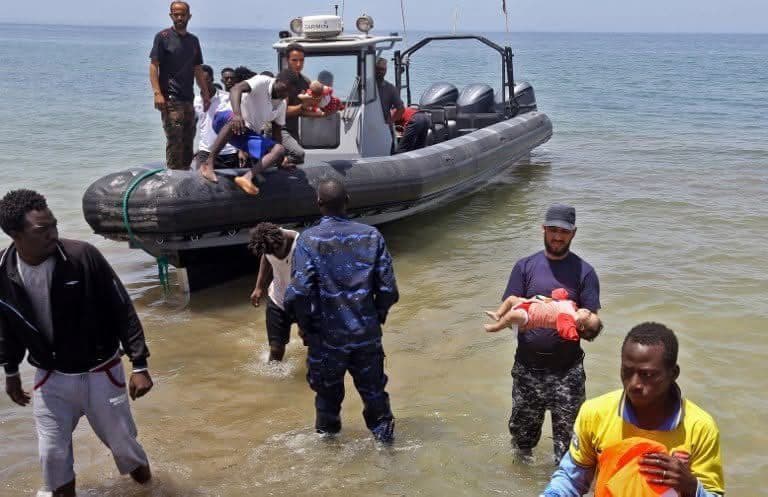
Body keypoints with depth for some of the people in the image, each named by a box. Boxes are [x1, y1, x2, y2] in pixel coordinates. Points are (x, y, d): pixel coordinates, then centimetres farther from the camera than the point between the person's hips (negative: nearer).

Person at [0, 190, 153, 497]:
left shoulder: (83, 256, -23)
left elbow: (122, 311, -15)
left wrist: (139, 365, -16)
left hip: (100, 373, -2)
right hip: (50, 379, 2)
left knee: (121, 440, 14)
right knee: (52, 454, 7)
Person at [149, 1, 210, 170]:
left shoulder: (193, 40, 16)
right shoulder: (163, 37, -1)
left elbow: (198, 70, 20)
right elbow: (153, 66, -6)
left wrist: (206, 94, 14)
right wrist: (157, 93, -17)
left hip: (188, 99, 6)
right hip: (170, 99, -6)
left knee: (188, 140, 8)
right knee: (174, 140, -12)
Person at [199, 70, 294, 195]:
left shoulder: (281, 104, 8)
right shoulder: (263, 82, -14)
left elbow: (276, 131, 17)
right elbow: (236, 89, -32)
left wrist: (279, 158, 7)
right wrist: (237, 114, -50)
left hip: (249, 134, 7)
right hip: (226, 120, -7)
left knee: (279, 150, -14)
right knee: (234, 121, -43)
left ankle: (247, 177, -32)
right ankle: (208, 164, -38)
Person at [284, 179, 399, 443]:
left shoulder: (308, 240, -14)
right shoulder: (371, 235, -6)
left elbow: (299, 292, -21)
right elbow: (388, 288, -6)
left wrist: (305, 324, -3)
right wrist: (378, 316, 11)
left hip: (328, 335, -1)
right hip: (367, 332, 2)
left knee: (328, 391, 20)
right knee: (373, 389, 20)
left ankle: (327, 435, 38)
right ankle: (384, 433, 31)